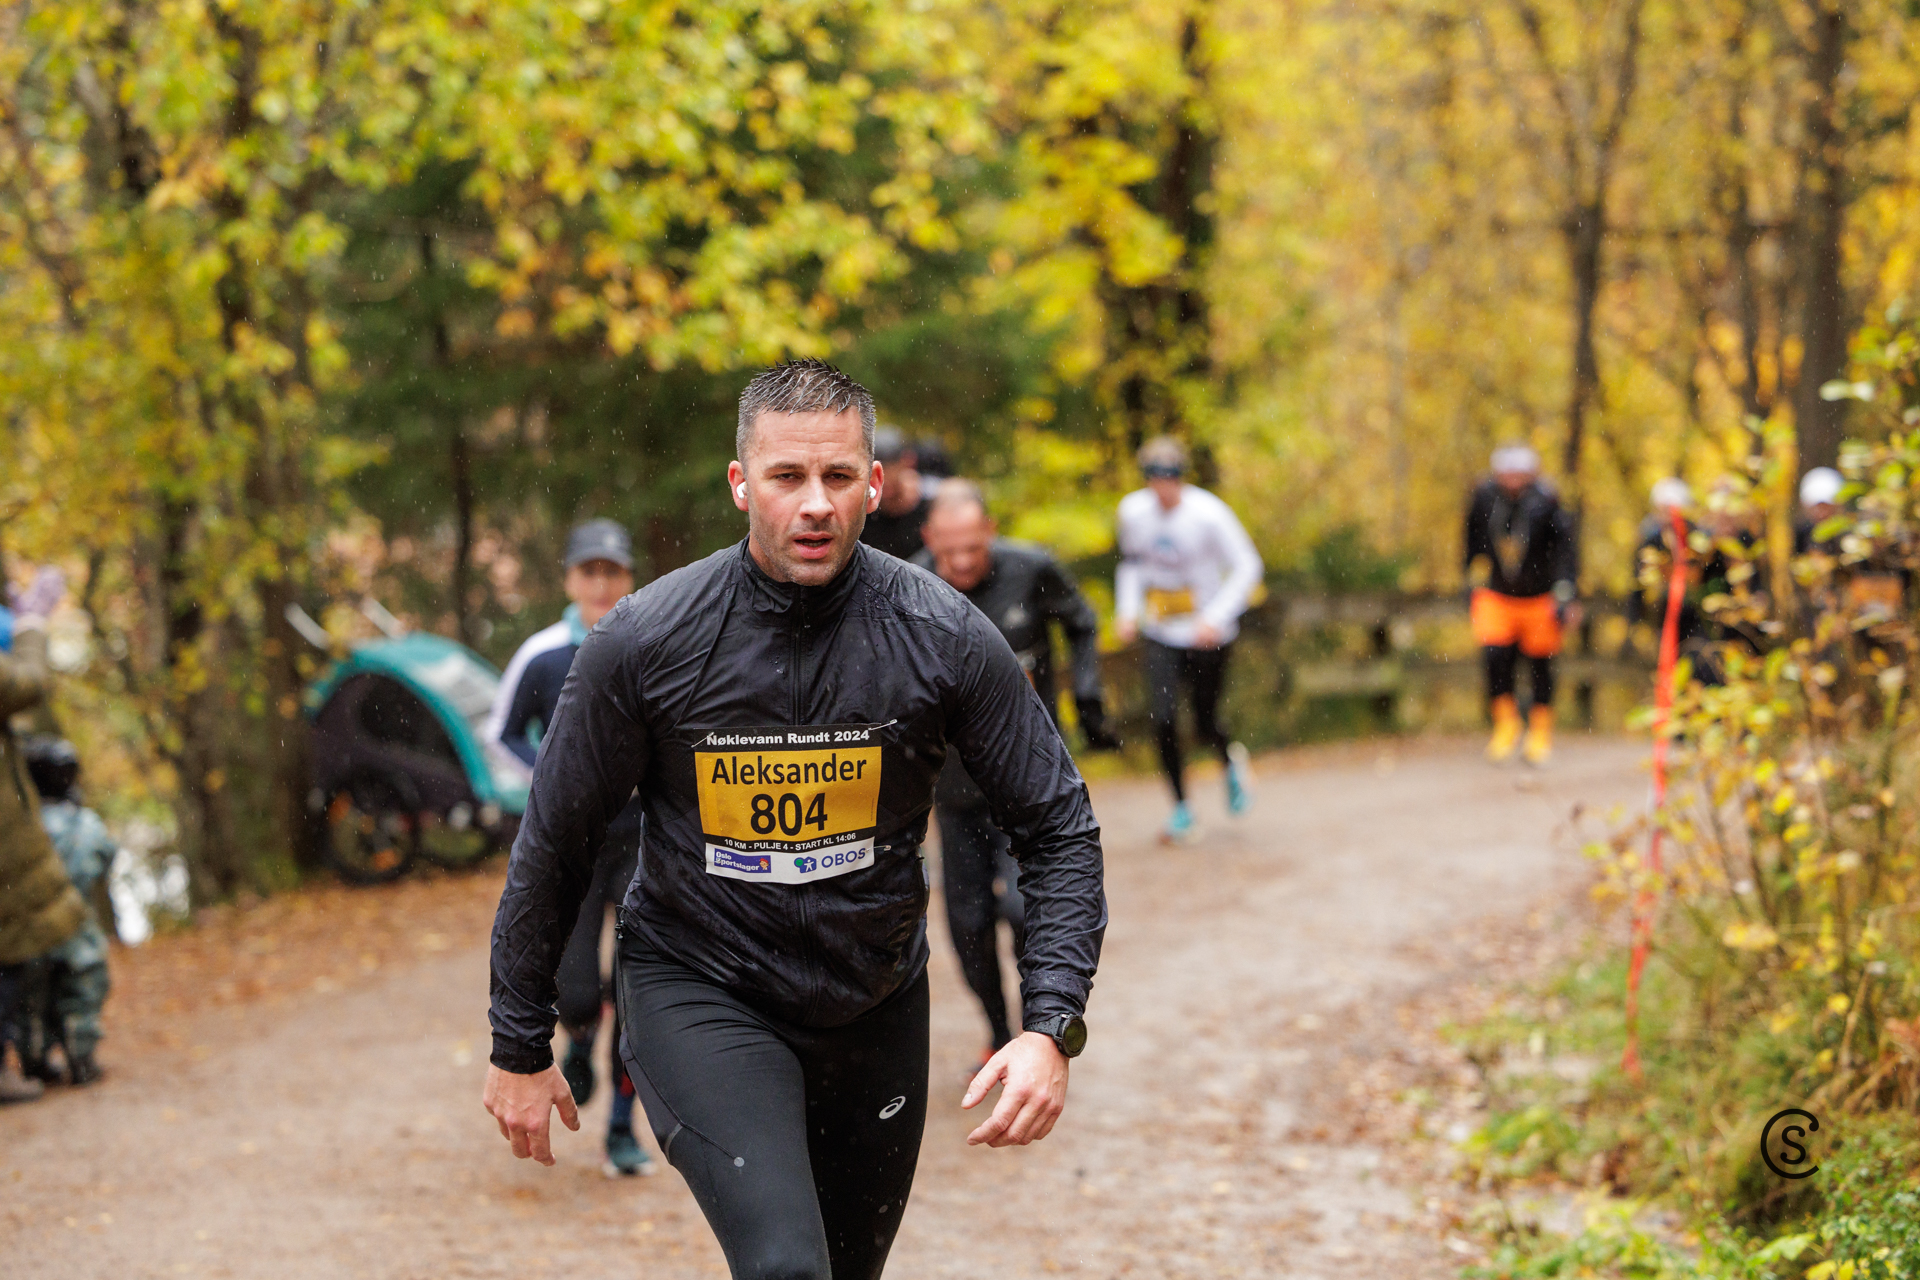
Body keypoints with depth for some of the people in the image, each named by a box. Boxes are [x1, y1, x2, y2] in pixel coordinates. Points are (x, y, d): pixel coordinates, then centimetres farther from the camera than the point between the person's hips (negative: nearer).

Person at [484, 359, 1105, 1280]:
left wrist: (1051, 1030, -18)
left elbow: (1058, 830, -5)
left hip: (875, 1004, 3)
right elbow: (553, 846, -2)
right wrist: (520, 1048, 3)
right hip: (696, 995, -3)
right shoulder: (646, 642, -14)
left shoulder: (945, 639, -12)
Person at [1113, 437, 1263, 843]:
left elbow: (1247, 567, -12)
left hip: (1207, 636, -3)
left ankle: (1231, 759, 43)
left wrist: (1216, 617, -21)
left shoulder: (1209, 514, -19)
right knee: (1163, 719, -11)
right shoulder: (1133, 510, -5)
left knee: (1205, 726, 5)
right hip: (1161, 635, 3)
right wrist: (1127, 610, 1)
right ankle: (1181, 809, 8)